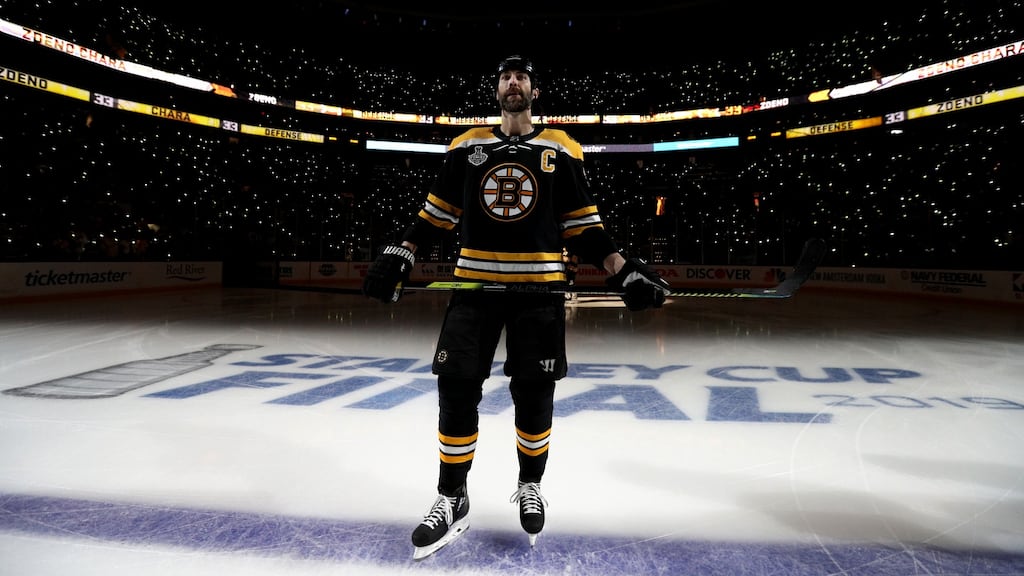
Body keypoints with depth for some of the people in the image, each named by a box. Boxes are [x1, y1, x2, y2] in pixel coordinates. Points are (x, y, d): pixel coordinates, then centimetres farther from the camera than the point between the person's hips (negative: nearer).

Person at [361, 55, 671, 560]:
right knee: (456, 389, -3)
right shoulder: (467, 146, 10)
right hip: (475, 284, 1)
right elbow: (438, 213, 13)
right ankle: (452, 499, 16)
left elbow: (583, 225, 5)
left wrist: (624, 271, -6)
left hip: (538, 288, -1)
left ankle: (530, 485, 29)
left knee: (534, 397, 3)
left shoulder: (561, 150, 6)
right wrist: (399, 255, 1)